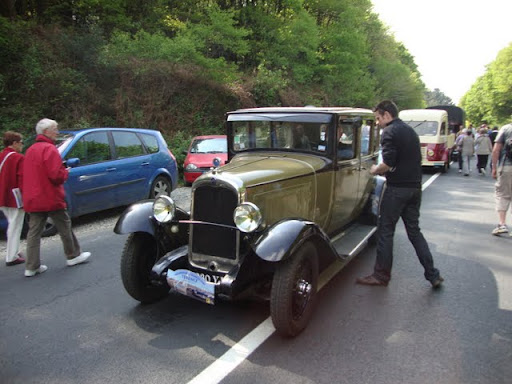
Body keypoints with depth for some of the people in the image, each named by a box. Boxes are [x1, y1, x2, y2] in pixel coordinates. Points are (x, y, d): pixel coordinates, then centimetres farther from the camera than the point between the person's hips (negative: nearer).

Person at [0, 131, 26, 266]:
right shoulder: (18, 158, -14)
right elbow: (22, 179, -18)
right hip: (15, 199, -8)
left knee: (12, 225, 21)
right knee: (15, 227, 0)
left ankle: (14, 252, 30)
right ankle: (12, 257, 5)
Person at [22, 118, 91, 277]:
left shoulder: (31, 150, 15)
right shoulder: (49, 148, -14)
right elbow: (56, 175, -22)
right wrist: (66, 172, -2)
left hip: (33, 198, 8)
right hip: (50, 197, -8)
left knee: (34, 231, 7)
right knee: (64, 226, 8)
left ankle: (32, 266, 10)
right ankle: (73, 256, 20)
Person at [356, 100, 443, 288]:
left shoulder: (390, 131, -9)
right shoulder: (410, 130, 17)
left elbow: (388, 163, -20)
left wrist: (375, 170, -1)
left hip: (397, 188, -8)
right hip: (415, 187, 8)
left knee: (385, 231, 2)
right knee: (414, 230, 15)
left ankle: (381, 275, 11)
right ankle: (433, 275, 15)